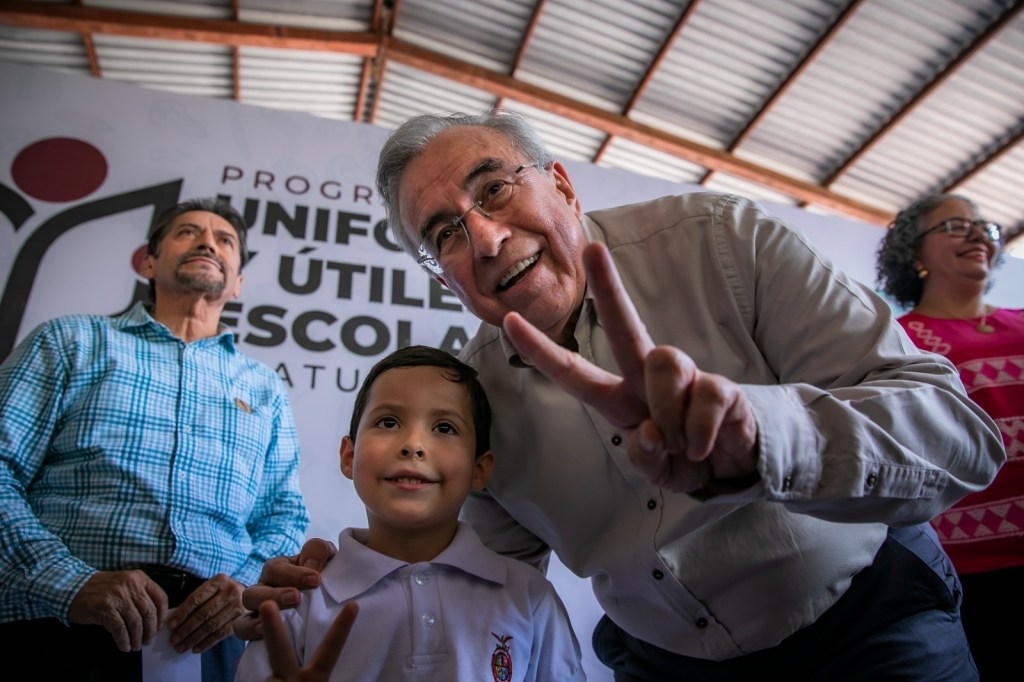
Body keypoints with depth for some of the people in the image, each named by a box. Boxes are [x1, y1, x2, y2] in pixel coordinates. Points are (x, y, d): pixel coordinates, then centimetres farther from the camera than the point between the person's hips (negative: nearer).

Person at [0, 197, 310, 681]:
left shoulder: (266, 391, 16)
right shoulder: (71, 341, 10)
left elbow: (284, 518, 13)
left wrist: (244, 588, -7)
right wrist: (71, 585, -14)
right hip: (62, 627, -2)